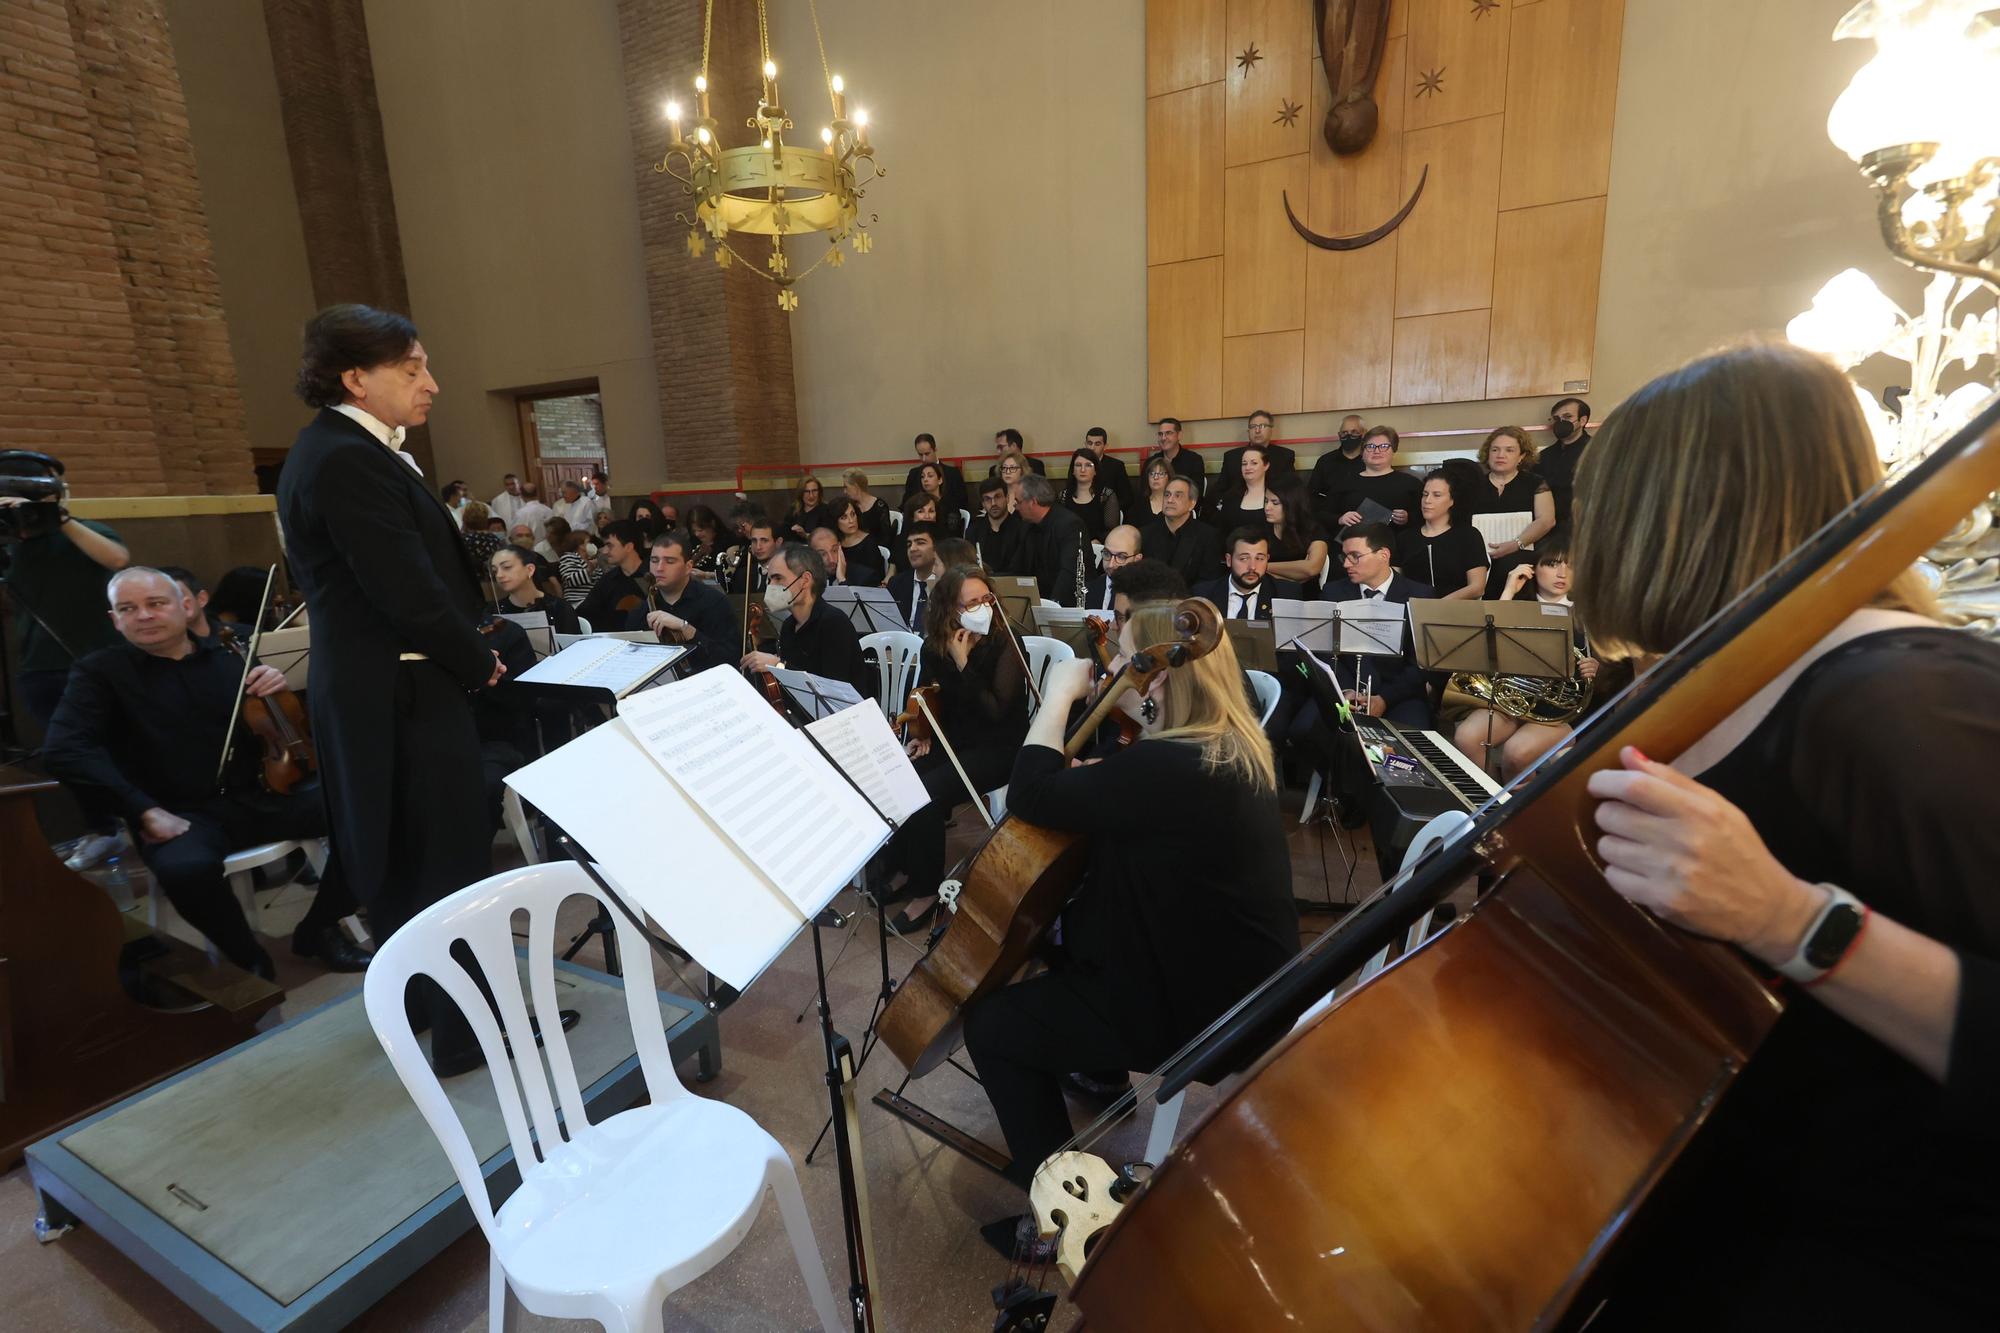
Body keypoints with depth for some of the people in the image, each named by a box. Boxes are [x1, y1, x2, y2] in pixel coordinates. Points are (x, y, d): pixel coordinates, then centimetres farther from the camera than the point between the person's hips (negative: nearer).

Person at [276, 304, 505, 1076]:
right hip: (401, 696, -10)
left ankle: (416, 1001, 38)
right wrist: (480, 664, -8)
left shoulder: (340, 450, 13)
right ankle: (465, 1032, 16)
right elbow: (412, 594, -23)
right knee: (451, 862, 1)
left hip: (376, 691, 10)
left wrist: (465, 653, 4)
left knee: (398, 861, 21)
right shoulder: (349, 459, -20)